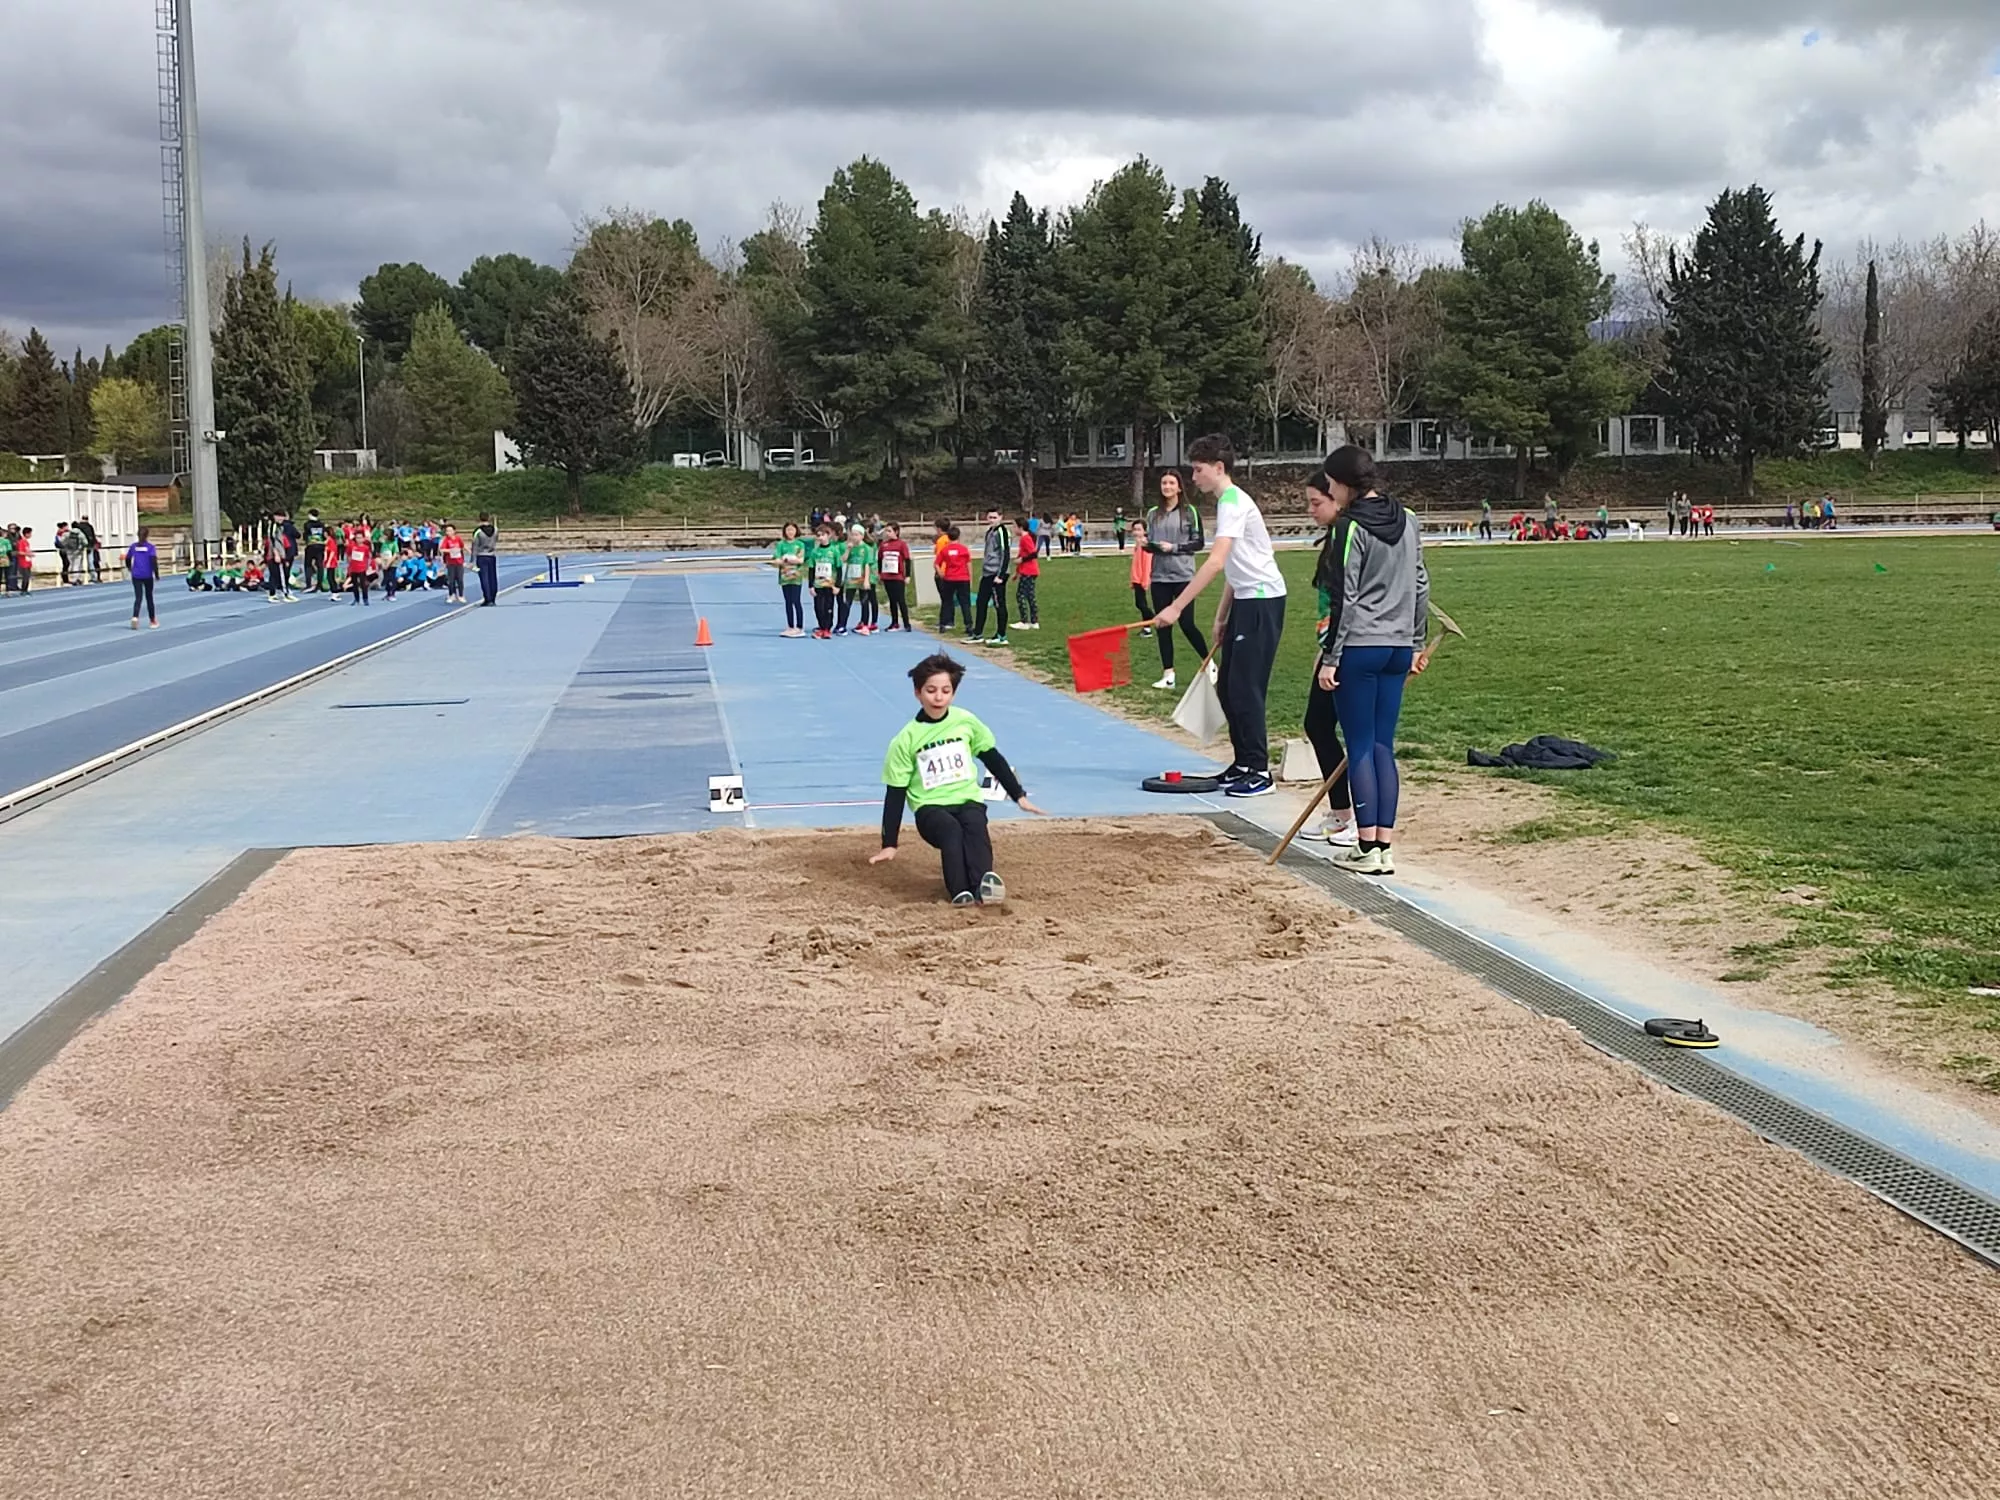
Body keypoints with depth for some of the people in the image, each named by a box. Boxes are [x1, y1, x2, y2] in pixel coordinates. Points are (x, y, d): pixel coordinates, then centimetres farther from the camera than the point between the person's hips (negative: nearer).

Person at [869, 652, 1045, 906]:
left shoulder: (966, 722, 4)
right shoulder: (906, 740, -2)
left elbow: (994, 760, 17)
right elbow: (895, 793, 2)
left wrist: (1019, 796, 17)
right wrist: (889, 844, 2)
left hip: (968, 799, 2)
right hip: (930, 807, -2)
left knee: (975, 825, -34)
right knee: (951, 830, -36)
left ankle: (984, 883, -54)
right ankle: (961, 892, -48)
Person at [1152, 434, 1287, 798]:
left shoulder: (1233, 502, -16)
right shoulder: (1228, 502, 16)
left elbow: (1217, 562, -29)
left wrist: (1177, 607, -33)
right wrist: (1222, 615, 20)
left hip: (1262, 600, -10)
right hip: (1246, 600, 10)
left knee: (1245, 688, -9)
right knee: (1227, 687, 11)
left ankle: (1259, 773, -4)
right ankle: (1243, 764, 18)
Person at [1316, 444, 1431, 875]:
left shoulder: (1352, 529, -12)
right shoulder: (1407, 522, 9)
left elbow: (1345, 598, -14)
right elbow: (1420, 586, 14)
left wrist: (1330, 657, -11)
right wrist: (1417, 643, 21)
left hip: (1359, 648, -7)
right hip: (1398, 648, 7)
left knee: (1360, 747, 0)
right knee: (1384, 746, 10)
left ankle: (1367, 849, 2)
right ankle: (1386, 847, 10)